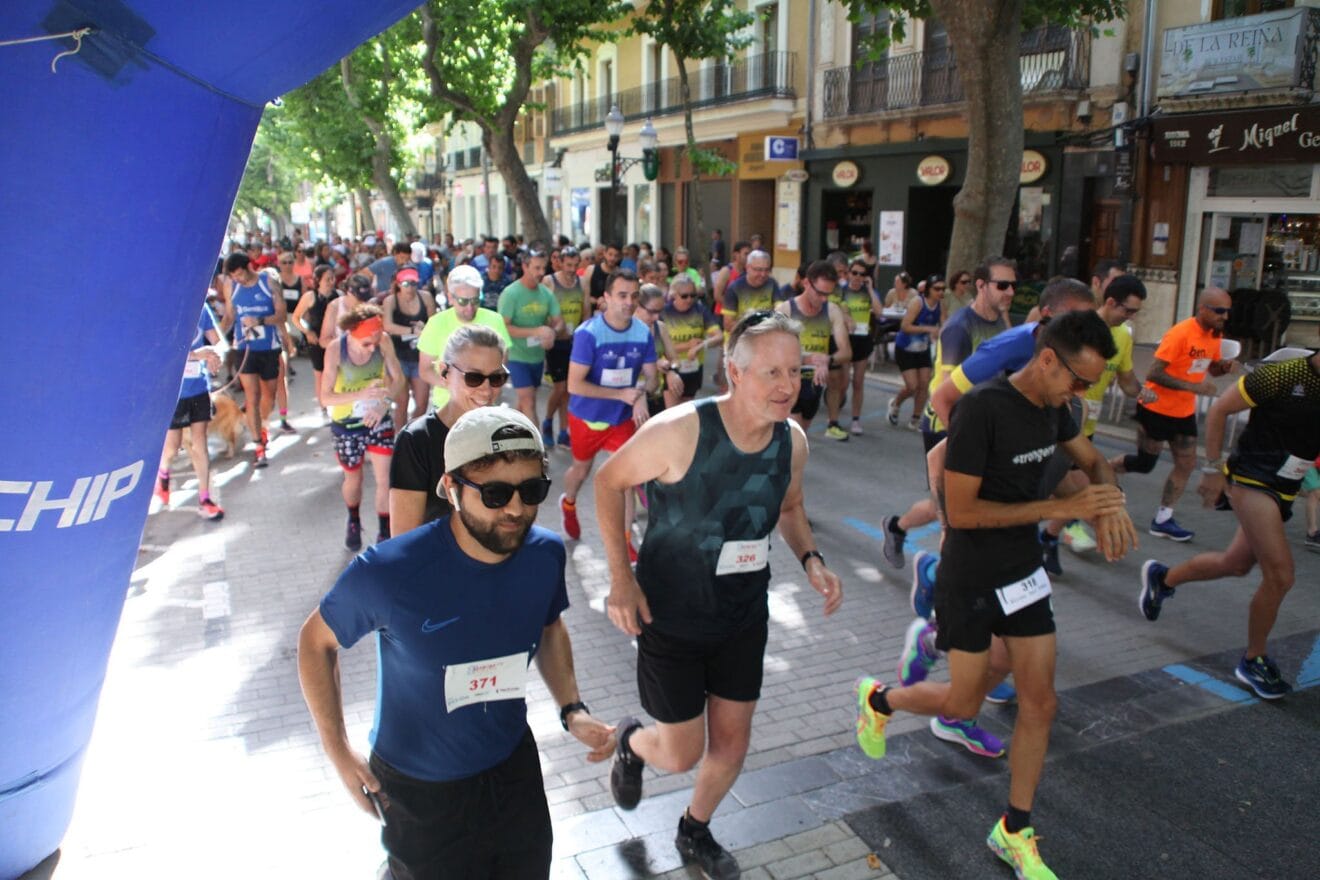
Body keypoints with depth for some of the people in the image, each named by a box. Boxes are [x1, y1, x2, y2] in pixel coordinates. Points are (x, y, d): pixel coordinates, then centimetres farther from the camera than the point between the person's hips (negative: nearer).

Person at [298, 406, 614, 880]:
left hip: (514, 768, 4)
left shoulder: (546, 554, -16)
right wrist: (338, 749, -13)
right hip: (418, 788, -4)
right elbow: (316, 641, -9)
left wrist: (573, 709, -7)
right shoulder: (387, 573, -28)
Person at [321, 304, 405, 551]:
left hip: (379, 420, 1)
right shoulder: (335, 350, -23)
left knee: (385, 479, -4)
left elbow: (398, 378, -6)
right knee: (353, 479, 18)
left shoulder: (384, 341, -19)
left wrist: (384, 404, -24)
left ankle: (385, 533, 15)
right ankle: (353, 523, 47)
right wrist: (363, 394, -38)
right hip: (347, 424, -1)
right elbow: (326, 397, -23)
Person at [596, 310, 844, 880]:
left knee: (731, 744, 16)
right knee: (682, 755, 5)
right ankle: (631, 743, 44)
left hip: (744, 618, 5)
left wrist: (810, 559, -7)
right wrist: (621, 578, -17)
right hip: (669, 615, -5)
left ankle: (695, 832, 47)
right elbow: (609, 481, -12)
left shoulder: (792, 441, -9)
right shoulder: (679, 430, -27)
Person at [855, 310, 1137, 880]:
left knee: (1040, 702, 8)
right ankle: (877, 699, 37)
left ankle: (1014, 832, 26)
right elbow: (960, 512, -26)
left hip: (1024, 572, 7)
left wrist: (1108, 502, -7)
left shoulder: (1052, 406, -1)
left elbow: (1093, 461, 17)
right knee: (963, 705, 6)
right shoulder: (982, 408, -25)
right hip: (970, 580, -7)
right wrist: (1060, 508, -26)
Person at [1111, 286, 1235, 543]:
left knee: (1187, 465, 5)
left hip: (1184, 412, 8)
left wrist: (1224, 367, -6)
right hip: (1157, 409, -8)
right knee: (1144, 463, 4)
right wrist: (1193, 386, -29)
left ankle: (1162, 520, 13)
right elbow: (1154, 373, -24)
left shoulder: (1216, 335, 1)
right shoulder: (1180, 333, -22)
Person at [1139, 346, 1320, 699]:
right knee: (1281, 574, -10)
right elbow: (1219, 410, -11)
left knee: (1236, 565, 17)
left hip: (1284, 490, 7)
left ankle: (1162, 577, 42)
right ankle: (1253, 661, 8)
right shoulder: (1285, 375, -17)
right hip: (1251, 480, -7)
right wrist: (1213, 469, -11)